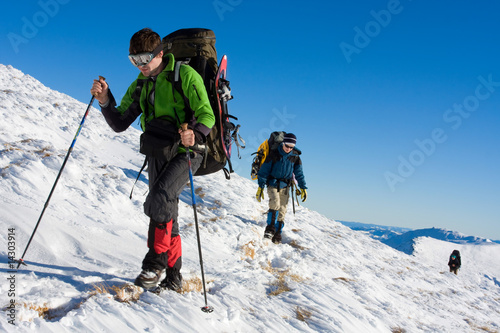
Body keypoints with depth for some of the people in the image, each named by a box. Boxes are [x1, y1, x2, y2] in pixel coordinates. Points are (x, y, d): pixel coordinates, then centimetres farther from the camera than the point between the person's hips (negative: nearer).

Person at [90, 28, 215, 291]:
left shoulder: (185, 75, -6)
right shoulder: (139, 86, 12)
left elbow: (207, 116, -12)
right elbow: (120, 124, 8)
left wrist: (195, 134, -33)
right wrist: (105, 101, -9)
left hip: (186, 151, -6)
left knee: (159, 198, -27)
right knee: (165, 211, 5)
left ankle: (156, 260, -14)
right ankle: (173, 277, 14)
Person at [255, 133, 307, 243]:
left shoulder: (295, 157, 1)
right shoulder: (274, 154, -8)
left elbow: (299, 173, 9)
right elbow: (264, 170, -5)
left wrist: (303, 188, 2)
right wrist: (260, 187, -8)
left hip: (285, 186, 3)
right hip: (273, 184, -3)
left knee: (282, 210, 0)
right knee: (275, 204, -25)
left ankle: (277, 235, 6)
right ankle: (270, 229, -21)